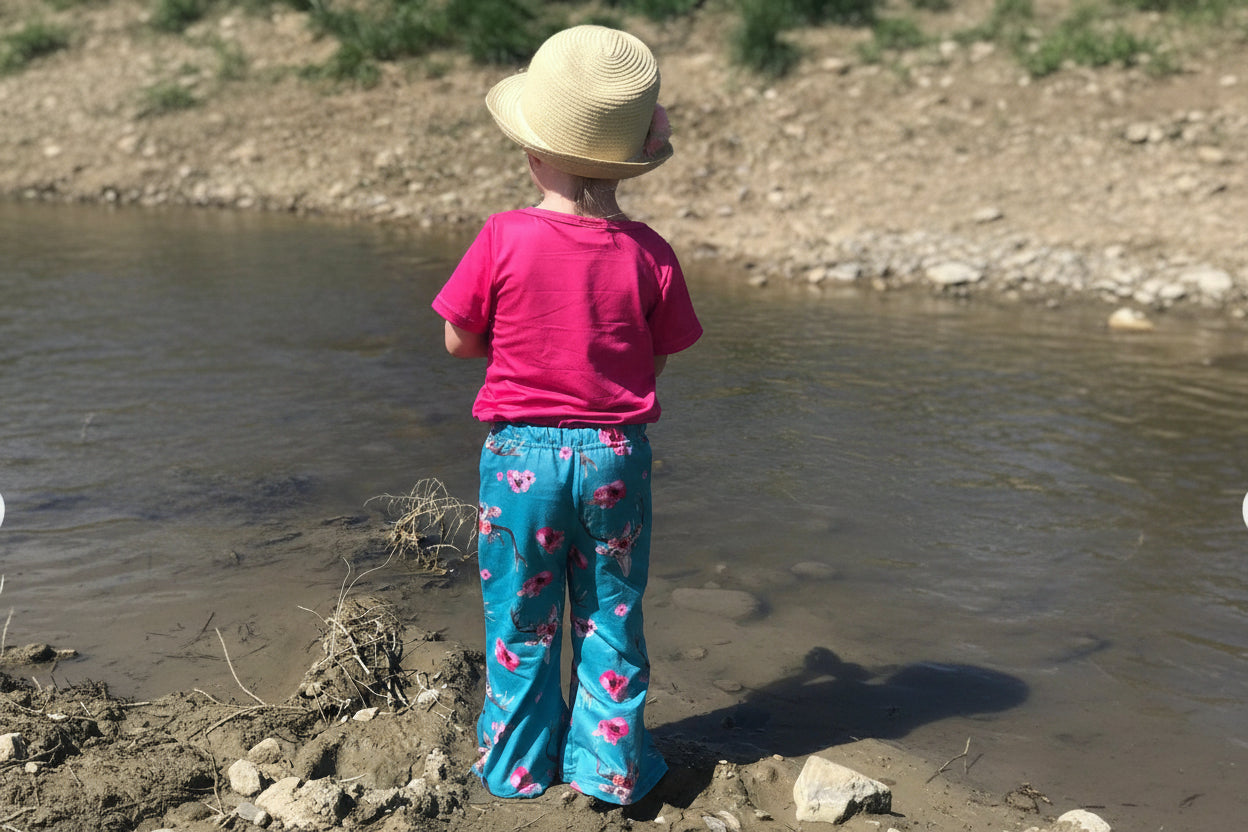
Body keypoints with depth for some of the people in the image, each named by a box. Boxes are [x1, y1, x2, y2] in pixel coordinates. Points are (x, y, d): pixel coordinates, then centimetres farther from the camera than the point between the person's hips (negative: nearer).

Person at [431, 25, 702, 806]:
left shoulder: (504, 239, -14)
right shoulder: (648, 252, -9)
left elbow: (460, 341, -4)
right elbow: (655, 362, -1)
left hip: (522, 451, -1)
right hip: (616, 453, 1)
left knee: (522, 623, 15)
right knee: (612, 617, 16)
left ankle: (519, 768, 30)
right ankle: (611, 765, 26)